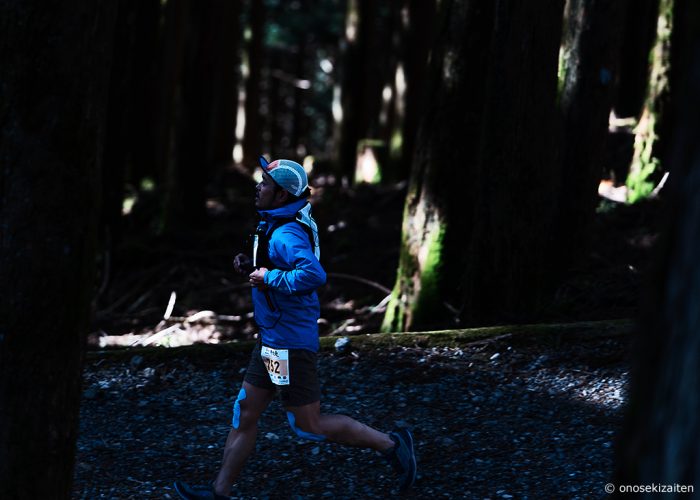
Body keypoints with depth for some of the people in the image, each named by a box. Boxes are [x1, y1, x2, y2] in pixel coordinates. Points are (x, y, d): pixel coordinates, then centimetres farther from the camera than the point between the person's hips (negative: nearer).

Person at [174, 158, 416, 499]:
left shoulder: (286, 234, -22)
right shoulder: (275, 226, 8)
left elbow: (313, 275, -37)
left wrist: (269, 278, -25)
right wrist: (250, 266, 8)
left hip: (289, 343, -10)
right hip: (273, 339, 10)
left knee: (308, 426, -1)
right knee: (244, 415, 12)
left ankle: (390, 445, 8)